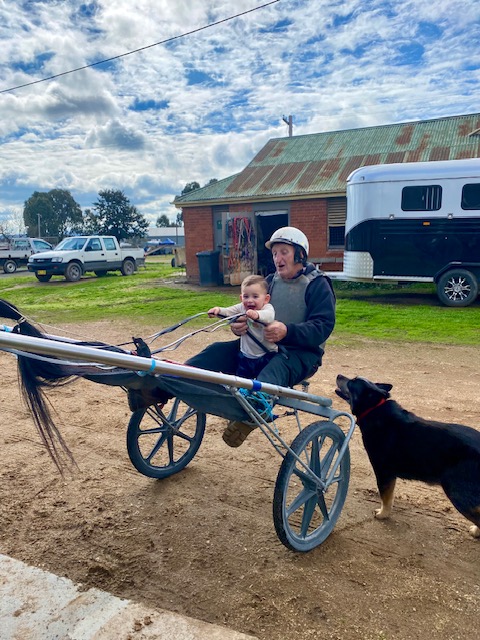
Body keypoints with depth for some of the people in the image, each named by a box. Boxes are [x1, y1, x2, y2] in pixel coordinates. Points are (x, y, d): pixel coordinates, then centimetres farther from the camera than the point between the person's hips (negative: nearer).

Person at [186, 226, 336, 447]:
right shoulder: (271, 280, 14)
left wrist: (287, 331, -33)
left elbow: (323, 326, -15)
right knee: (218, 351, -15)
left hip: (302, 352, -6)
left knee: (277, 366, -40)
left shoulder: (318, 284, -4)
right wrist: (238, 324, -13)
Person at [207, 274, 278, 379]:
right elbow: (229, 311, -11)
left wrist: (256, 314, -59)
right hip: (246, 355, 5)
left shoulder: (267, 308, -16)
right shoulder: (241, 308, 0)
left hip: (266, 356, -4)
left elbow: (269, 316, -38)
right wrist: (218, 310, -33)